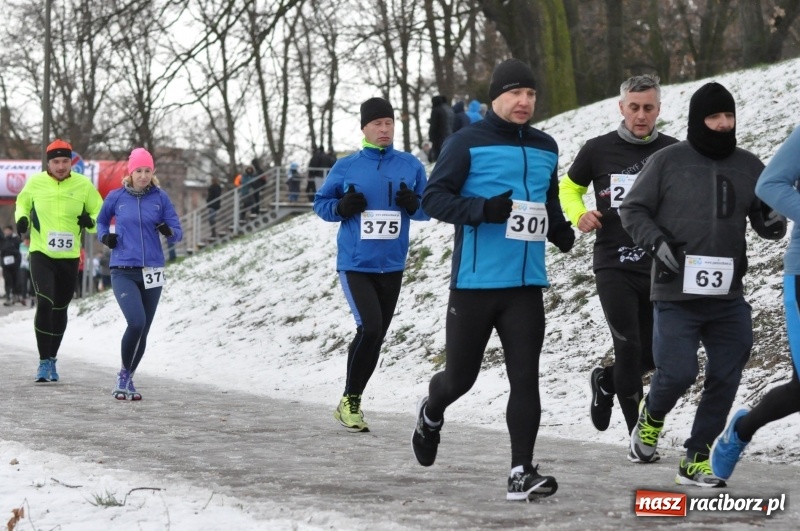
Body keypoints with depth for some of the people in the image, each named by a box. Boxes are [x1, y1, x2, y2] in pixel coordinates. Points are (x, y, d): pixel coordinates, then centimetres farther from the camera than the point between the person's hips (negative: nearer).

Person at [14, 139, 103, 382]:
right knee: (44, 303, -18)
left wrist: (90, 221, -13)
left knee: (60, 309, 12)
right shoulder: (35, 182, -5)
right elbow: (22, 203, 14)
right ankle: (44, 362, -12)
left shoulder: (84, 185, -4)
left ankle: (52, 359, 29)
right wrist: (22, 218, -6)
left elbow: (101, 213, 8)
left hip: (69, 257, 2)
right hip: (41, 254, -2)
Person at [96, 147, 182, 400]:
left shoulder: (160, 198, 2)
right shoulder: (116, 197, 0)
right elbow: (101, 221, 18)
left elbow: (178, 232, 3)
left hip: (152, 272, 2)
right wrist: (105, 236, -3)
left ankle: (128, 379, 28)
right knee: (136, 322, -21)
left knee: (143, 330, 9)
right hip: (123, 272, -2)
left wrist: (169, 231, -20)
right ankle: (124, 374, -1)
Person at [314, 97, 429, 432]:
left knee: (376, 336, 9)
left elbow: (428, 208, 10)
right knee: (369, 328, -19)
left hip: (392, 266, 3)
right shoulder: (346, 168, -1)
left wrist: (413, 204, -12)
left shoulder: (410, 166, 4)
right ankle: (349, 401, -3)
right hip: (355, 264, -3)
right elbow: (321, 203, 7)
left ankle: (353, 402, 24)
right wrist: (342, 207, -14)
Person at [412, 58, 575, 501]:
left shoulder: (545, 148, 13)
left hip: (526, 285, 4)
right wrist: (483, 209, -24)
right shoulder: (467, 144, -5)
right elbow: (433, 197, -9)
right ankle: (431, 413, 42)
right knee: (461, 376, 8)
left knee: (525, 377, -6)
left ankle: (522, 472, -6)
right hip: (474, 282, -4)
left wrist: (559, 229, 5)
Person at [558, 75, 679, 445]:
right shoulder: (598, 150, 1)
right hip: (614, 266, -2)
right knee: (629, 346, -10)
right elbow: (569, 188, 15)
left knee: (655, 354, 6)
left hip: (659, 267, 2)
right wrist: (579, 214, -6)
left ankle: (605, 381, 38)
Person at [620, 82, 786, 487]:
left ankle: (696, 461, 15)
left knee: (725, 378, 2)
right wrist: (657, 242, -14)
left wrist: (773, 223, -8)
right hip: (675, 295, -4)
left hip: (727, 297, 4)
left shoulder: (749, 167, 8)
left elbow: (765, 221, 16)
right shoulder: (668, 161, -3)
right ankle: (651, 416, 23)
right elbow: (633, 210, 2)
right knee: (678, 373, -12)